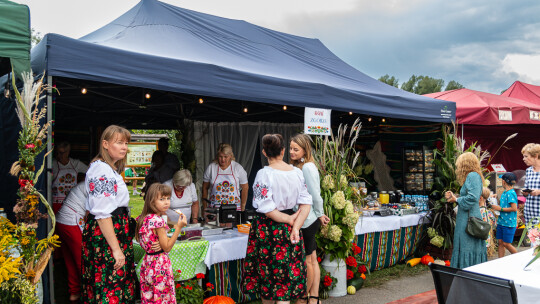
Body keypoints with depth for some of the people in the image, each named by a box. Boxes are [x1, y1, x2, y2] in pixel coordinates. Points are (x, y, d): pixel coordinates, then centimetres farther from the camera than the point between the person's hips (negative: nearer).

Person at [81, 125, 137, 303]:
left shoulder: (110, 168, 15)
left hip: (116, 227, 10)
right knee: (110, 287, -5)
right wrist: (116, 248, -22)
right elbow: (102, 214, -22)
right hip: (105, 234, -10)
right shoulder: (101, 170, -16)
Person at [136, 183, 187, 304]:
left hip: (148, 261, 8)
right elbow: (167, 248, -16)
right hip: (160, 264, -8)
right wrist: (178, 227, -17)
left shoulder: (145, 218, 5)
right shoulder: (157, 220, -21)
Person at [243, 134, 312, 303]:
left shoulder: (264, 174, -14)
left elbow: (266, 209, -19)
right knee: (285, 277, 11)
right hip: (288, 232, 4)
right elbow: (306, 203, -5)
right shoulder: (297, 172, -1)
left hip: (267, 231, -4)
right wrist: (296, 226, -12)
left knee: (266, 276, 15)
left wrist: (289, 219, -8)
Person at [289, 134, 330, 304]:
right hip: (302, 220, 9)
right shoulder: (296, 167, 11)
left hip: (307, 221, -9)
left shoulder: (308, 167, -16)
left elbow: (316, 195, -15)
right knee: (312, 260, 14)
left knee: (307, 261, 5)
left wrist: (320, 215, -4)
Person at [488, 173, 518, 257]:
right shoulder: (504, 192, 11)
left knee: (506, 244, 0)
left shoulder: (511, 193, -17)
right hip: (501, 221, 8)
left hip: (509, 223, -8)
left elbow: (514, 208, -22)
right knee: (500, 242, 9)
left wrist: (500, 209, -16)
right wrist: (495, 204, 6)